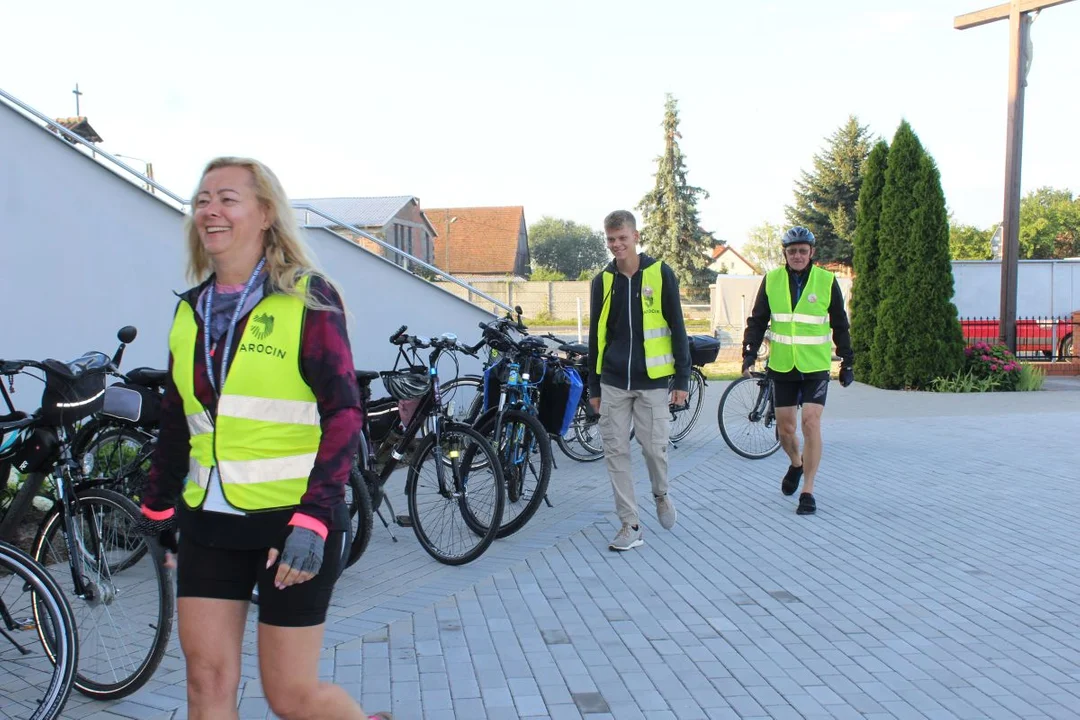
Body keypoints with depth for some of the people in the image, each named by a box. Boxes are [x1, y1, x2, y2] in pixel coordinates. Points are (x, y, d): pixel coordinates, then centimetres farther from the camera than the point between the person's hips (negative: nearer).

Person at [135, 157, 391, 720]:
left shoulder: (307, 299, -8)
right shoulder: (192, 309, 10)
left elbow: (343, 415, -13)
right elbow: (176, 420, 19)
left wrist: (312, 521, -21)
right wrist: (156, 507, 21)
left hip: (292, 520, -5)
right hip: (208, 522, 6)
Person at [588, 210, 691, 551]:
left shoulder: (660, 274, -2)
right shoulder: (602, 281, 6)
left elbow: (677, 328, 0)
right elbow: (596, 336, 11)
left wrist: (682, 379, -4)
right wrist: (593, 387, 10)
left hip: (653, 381, -3)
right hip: (614, 383, 3)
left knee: (655, 447, 2)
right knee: (615, 452, 1)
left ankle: (661, 494, 34)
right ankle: (630, 525, 11)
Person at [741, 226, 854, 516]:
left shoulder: (827, 281, -1)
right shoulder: (771, 280, 2)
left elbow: (840, 325, 6)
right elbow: (757, 320, 8)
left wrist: (847, 362, 6)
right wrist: (749, 352, -3)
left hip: (815, 367, -2)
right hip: (781, 366, 2)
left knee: (811, 424, -10)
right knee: (784, 426, 8)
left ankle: (808, 491, 0)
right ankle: (796, 464, 40)